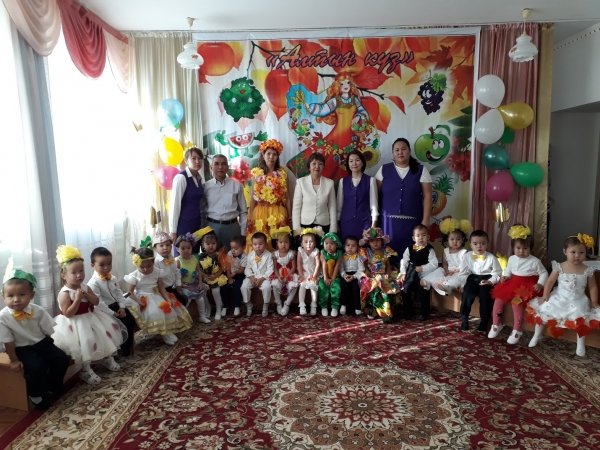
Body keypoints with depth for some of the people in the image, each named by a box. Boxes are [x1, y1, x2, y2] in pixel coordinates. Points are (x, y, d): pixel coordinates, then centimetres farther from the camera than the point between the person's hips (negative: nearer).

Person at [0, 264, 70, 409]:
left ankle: (52, 387, 16)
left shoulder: (38, 311, -13)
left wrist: (53, 348, 0)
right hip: (22, 349, -4)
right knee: (36, 367, -27)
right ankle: (37, 395, -1)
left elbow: (50, 331, -2)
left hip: (42, 343, 4)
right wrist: (14, 360, -8)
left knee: (62, 359, -9)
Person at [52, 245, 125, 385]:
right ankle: (85, 370, 3)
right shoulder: (64, 293, -20)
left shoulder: (85, 287, 2)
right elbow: (68, 313, -24)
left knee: (105, 332, 8)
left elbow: (96, 301, 1)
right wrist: (78, 299, -30)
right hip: (75, 324, -7)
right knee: (85, 342, -18)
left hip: (90, 317, 7)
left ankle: (106, 357, 32)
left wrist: (87, 295, -17)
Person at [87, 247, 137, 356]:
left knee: (131, 319, -2)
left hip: (117, 306, 7)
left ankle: (128, 345, 15)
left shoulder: (113, 278, 6)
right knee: (123, 324, -18)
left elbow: (119, 293, 8)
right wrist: (112, 313, -22)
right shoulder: (93, 283, -18)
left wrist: (122, 307, -6)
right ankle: (124, 349, 0)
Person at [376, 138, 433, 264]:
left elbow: (427, 196, 2)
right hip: (389, 221, 1)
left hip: (411, 221, 0)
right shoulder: (384, 170, 6)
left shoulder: (421, 170, 4)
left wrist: (425, 220, -4)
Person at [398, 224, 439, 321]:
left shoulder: (429, 250, -7)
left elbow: (434, 264, -13)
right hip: (410, 276, 4)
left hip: (423, 276, -4)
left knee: (423, 294, 1)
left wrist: (422, 268, -21)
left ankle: (424, 314, 20)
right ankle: (408, 312, 26)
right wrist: (403, 273, -5)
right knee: (405, 293, 9)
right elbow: (404, 261, 5)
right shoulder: (409, 249, 3)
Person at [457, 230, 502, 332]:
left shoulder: (491, 257, -3)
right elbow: (463, 272, 6)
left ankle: (484, 321, -6)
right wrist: (464, 283, -7)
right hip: (472, 279, 2)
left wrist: (490, 281, -14)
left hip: (486, 280, -1)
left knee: (484, 295, -25)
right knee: (467, 294, -22)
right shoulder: (467, 256, 1)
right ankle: (464, 318, -5)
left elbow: (497, 273, 1)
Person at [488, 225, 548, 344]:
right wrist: (504, 276, 3)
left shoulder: (535, 261, -6)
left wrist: (540, 284, -15)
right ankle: (496, 324, 7)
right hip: (513, 283, 6)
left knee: (516, 301, -29)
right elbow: (508, 269, 24)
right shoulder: (512, 259, 8)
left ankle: (517, 330, -15)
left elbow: (544, 273, 1)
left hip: (526, 286, -6)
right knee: (498, 298, -10)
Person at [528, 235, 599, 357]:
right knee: (542, 312, -3)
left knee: (581, 320, -20)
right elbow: (550, 281, -4)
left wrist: (594, 303, 0)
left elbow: (592, 287, 3)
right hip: (559, 298, 1)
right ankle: (537, 335, 18)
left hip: (577, 301, 0)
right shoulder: (560, 267, -8)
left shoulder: (587, 270, -6)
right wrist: (545, 296, -8)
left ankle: (581, 344, 4)